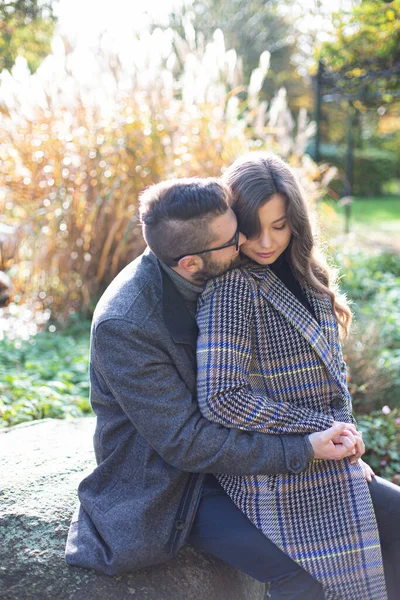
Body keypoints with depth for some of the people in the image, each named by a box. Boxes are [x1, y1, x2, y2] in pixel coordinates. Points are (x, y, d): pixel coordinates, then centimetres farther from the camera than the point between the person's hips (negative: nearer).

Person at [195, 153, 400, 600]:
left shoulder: (304, 279, 7)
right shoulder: (232, 285, -18)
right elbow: (219, 397, -26)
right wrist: (321, 428, -18)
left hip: (329, 470, 8)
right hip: (275, 486, -8)